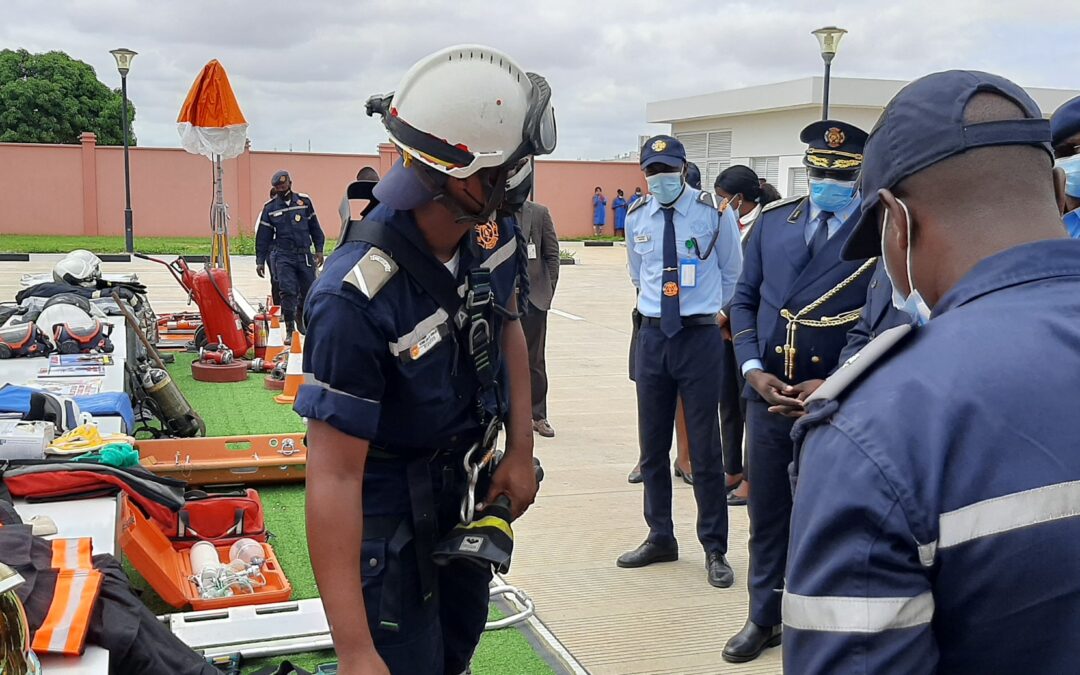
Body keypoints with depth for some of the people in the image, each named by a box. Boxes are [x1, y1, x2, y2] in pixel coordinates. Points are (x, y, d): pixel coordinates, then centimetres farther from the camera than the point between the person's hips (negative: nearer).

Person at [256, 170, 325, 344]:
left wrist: (319, 250, 6)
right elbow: (263, 237, 7)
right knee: (287, 292, -9)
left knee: (309, 291, 8)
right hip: (283, 256, -1)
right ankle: (289, 330, -1)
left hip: (304, 254, 2)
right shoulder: (270, 207, 3)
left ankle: (300, 316, 36)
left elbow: (314, 227, 11)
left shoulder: (304, 201, 4)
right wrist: (260, 261, 5)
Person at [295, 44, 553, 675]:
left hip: (469, 489, 7)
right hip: (390, 515, -7)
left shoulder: (494, 230, -13)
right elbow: (335, 476, -33)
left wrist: (521, 450, 2)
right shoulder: (359, 297, -34)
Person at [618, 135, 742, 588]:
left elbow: (732, 273, 8)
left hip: (700, 334, -4)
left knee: (704, 448, 2)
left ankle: (715, 549, 15)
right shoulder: (636, 218, 4)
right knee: (652, 446, 11)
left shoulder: (713, 213, -7)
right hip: (653, 334, 4)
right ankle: (660, 538, 27)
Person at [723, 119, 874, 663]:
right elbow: (745, 299, 9)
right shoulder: (772, 221, 7)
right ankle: (765, 618, 32)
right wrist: (752, 369, -5)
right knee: (767, 514, 14)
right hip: (767, 395, 4)